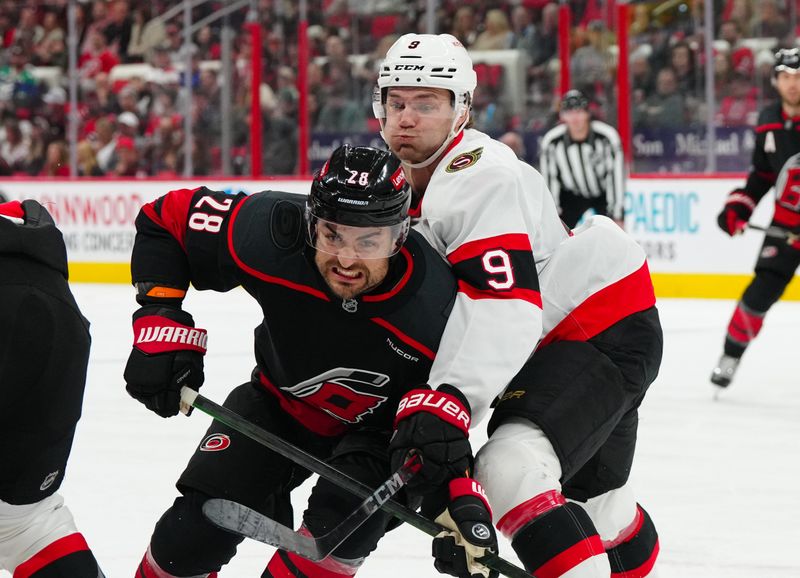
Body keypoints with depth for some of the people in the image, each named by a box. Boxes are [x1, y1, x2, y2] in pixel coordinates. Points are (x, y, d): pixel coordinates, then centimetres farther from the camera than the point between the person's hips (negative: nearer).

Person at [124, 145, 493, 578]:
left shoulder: (435, 312, -34)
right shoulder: (271, 235, -32)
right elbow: (166, 220, -15)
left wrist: (463, 502, -31)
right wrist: (161, 327, -23)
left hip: (378, 426, -2)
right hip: (280, 402, 2)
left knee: (346, 519, -29)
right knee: (198, 526, -10)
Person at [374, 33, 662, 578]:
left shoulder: (484, 179, -25)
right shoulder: (402, 187, 6)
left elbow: (503, 306, -35)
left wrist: (447, 405, -43)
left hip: (608, 333, -10)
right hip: (548, 345, 10)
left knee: (511, 470, -30)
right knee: (592, 498, 26)